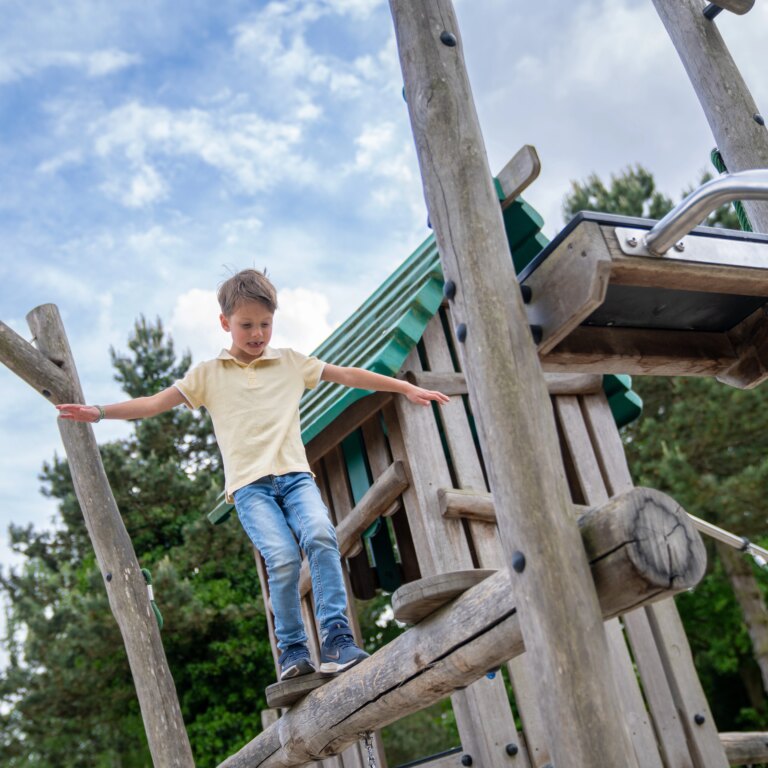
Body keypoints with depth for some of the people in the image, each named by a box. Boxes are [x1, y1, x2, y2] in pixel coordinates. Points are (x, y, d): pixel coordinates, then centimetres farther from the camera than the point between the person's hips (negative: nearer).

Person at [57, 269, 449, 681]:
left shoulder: (291, 362, 17)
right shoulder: (208, 374, 13)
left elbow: (349, 375, 19)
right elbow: (155, 403, 11)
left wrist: (406, 387, 17)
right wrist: (99, 412, -1)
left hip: (294, 475, 2)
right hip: (249, 483, -1)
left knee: (320, 536, -27)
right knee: (282, 558, -23)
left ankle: (336, 638, -23)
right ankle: (292, 650, -6)